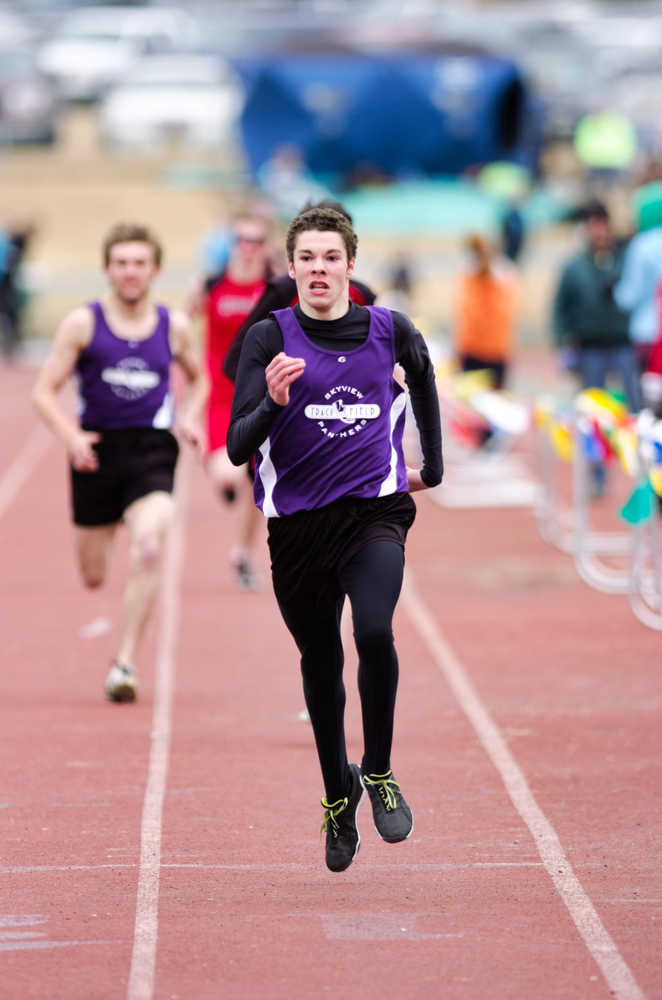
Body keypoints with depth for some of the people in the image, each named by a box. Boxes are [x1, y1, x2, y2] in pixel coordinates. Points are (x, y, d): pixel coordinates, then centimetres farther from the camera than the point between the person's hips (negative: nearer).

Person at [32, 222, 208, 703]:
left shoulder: (174, 326, 5)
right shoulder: (83, 323, -2)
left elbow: (199, 379, 24)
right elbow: (45, 391, -2)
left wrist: (191, 418, 4)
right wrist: (71, 435, -19)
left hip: (152, 451, 0)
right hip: (97, 450, 0)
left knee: (149, 547, -26)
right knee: (94, 577, 9)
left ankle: (126, 663, -21)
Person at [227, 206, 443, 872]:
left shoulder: (389, 330, 1)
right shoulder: (269, 337, -6)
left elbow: (422, 375, 26)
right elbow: (238, 448, -12)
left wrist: (432, 465, 31)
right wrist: (273, 403, -31)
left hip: (375, 511, 0)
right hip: (297, 523, 0)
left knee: (374, 632, -25)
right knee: (320, 664, 12)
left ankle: (379, 772, -3)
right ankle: (337, 793, 35)